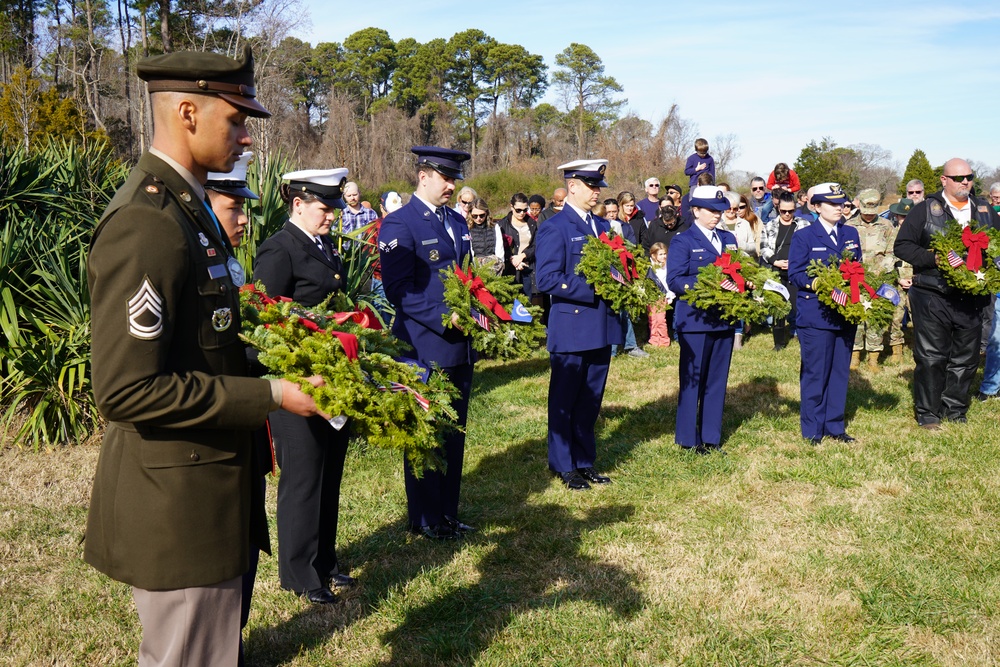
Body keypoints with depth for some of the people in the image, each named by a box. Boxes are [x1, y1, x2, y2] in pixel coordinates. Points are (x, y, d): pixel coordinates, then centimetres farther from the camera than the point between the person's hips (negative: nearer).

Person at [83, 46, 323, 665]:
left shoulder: (188, 207, 11)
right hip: (178, 503, -10)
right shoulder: (146, 225, -23)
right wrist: (268, 395, -22)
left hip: (210, 486, 10)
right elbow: (126, 391, -27)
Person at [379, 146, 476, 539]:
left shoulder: (457, 222, 14)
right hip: (425, 348, -7)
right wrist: (444, 317, -21)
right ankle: (425, 520, 18)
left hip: (460, 346, 8)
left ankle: (448, 514, 26)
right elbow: (399, 290, -15)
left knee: (455, 434, 14)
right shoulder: (400, 224, -10)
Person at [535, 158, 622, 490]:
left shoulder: (602, 226, 14)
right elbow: (546, 279, -18)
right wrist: (592, 289, -20)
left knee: (590, 402, 15)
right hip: (571, 329, -7)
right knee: (564, 402, 6)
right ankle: (564, 466, 18)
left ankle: (585, 461, 27)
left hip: (601, 328, 7)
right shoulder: (555, 228, -10)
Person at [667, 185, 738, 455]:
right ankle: (689, 439, 12)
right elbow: (674, 281, -14)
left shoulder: (728, 238, 14)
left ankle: (711, 436, 20)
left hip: (724, 319, 6)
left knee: (717, 379, 10)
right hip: (695, 321, -6)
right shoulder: (682, 241, -4)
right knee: (693, 380, 2)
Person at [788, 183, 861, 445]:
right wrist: (813, 283, -23)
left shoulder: (851, 234, 13)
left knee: (840, 371, 9)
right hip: (816, 313, -5)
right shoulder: (803, 236, -1)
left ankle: (834, 425, 20)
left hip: (846, 313, 5)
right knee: (815, 373, -1)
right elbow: (795, 273, -6)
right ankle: (812, 430, 9)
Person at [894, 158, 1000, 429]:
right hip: (933, 298, -4)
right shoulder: (925, 210, 0)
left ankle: (955, 411, 22)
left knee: (966, 358, 9)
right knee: (931, 357, -1)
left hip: (971, 298, 4)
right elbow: (902, 245, -4)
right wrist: (933, 258, -17)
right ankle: (928, 414, 9)